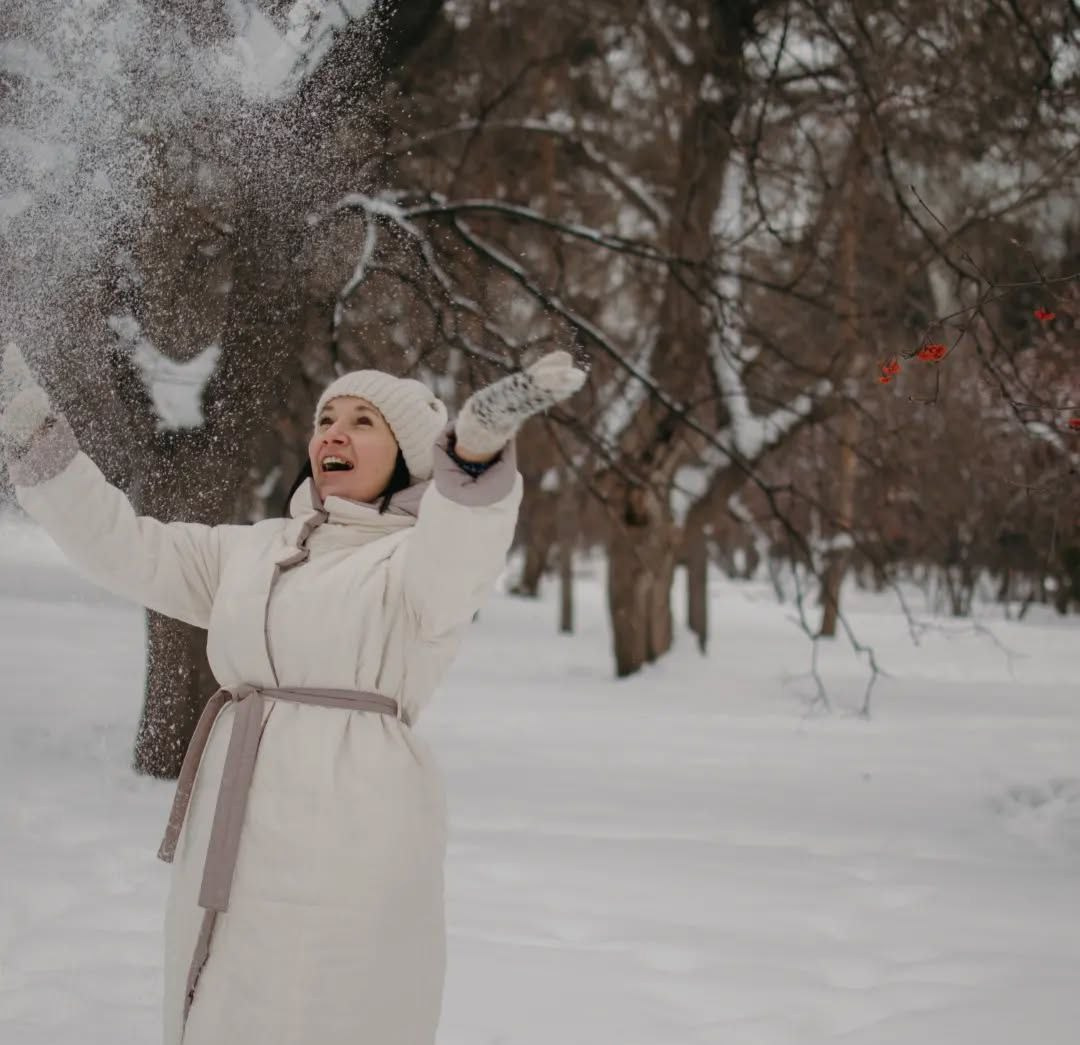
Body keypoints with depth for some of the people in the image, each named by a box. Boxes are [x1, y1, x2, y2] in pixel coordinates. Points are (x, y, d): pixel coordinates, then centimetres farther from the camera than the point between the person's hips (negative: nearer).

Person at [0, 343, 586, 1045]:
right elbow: (124, 550, 11)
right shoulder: (256, 552, 17)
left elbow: (450, 570, -25)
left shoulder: (438, 552, -2)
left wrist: (480, 440, -45)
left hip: (345, 846, -7)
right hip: (232, 845, 7)